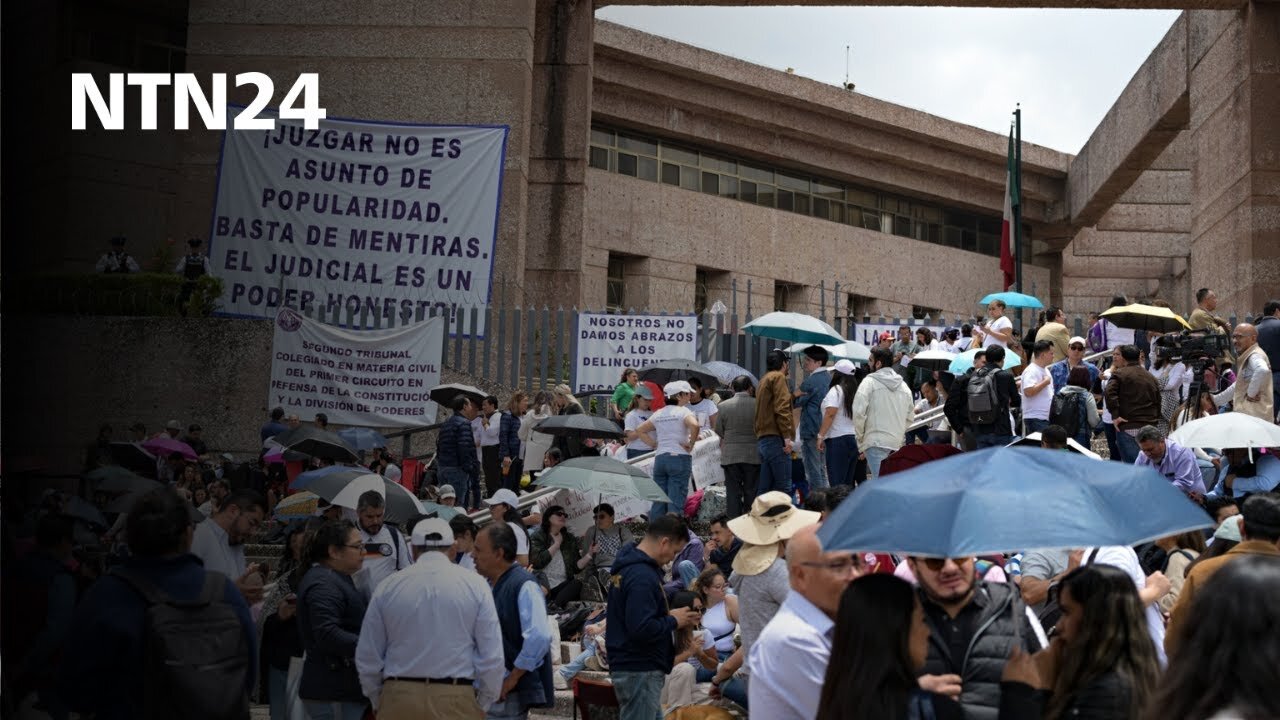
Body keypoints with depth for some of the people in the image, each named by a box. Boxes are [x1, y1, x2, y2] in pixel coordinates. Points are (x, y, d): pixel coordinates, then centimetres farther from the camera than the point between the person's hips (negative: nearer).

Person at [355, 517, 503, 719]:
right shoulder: (475, 585, 0)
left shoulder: (387, 589, 3)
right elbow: (492, 656, -2)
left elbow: (367, 658, 7)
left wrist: (378, 702, 20)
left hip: (398, 702, 2)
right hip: (456, 702, -1)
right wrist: (484, 703, 10)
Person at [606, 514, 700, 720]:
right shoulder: (642, 576, -22)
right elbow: (642, 629, -29)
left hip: (632, 666, 10)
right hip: (640, 671, -10)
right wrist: (673, 621, -12)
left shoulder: (629, 565, 11)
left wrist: (668, 615, 7)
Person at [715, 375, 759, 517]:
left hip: (730, 456, 0)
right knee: (751, 492, 8)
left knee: (733, 493, 5)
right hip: (753, 455, 0)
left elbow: (719, 431, 3)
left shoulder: (723, 406, -4)